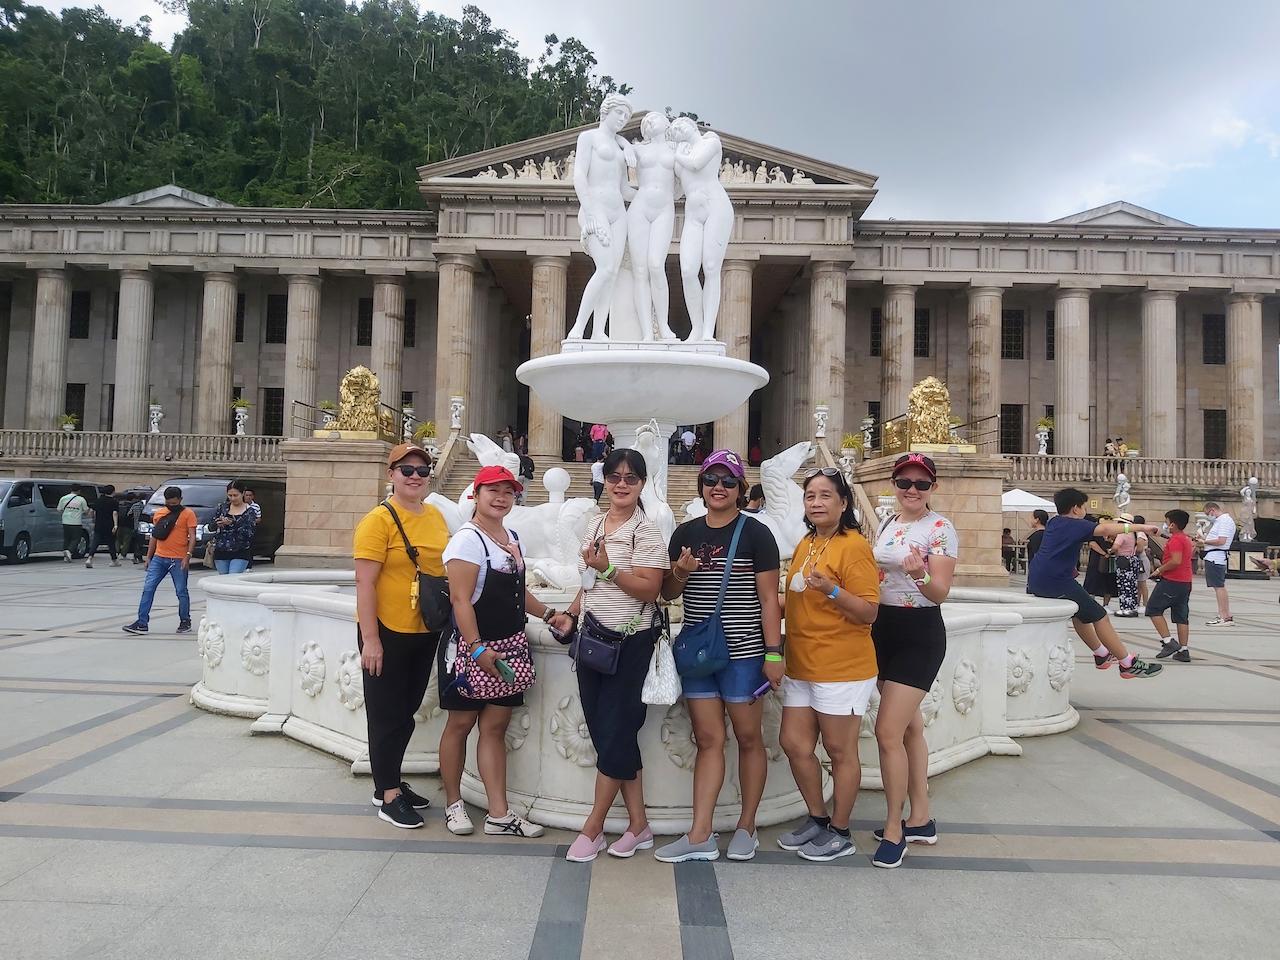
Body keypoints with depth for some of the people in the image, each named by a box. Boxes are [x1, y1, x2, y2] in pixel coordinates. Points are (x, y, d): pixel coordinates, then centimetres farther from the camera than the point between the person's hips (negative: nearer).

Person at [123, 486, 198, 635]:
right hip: (159, 558, 5)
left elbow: (192, 537, -9)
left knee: (181, 592, 2)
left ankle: (185, 622, 16)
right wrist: (148, 557, 16)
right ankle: (142, 623, 2)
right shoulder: (158, 513, 11)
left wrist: (188, 556, -19)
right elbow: (154, 536, 18)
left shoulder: (188, 514, -4)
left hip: (178, 560, -5)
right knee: (148, 588, -1)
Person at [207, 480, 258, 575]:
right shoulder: (222, 507, 8)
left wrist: (232, 523, -24)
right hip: (221, 552, 4)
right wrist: (216, 524, -15)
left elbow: (248, 533, -13)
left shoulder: (249, 511, -2)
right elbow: (210, 528, 8)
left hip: (240, 553, -4)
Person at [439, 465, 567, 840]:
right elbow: (460, 599, -19)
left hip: (509, 647, 7)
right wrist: (477, 648, -24)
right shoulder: (468, 539, -13)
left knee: (495, 725, 9)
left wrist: (548, 614, 10)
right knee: (461, 723, 9)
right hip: (472, 647, -7)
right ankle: (453, 803, 26)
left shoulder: (512, 537, 12)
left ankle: (499, 815, 14)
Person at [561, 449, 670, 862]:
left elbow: (649, 589, -18)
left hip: (628, 642, -8)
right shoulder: (594, 526, 11)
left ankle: (593, 828, 13)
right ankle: (638, 824, 22)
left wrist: (608, 568, -27)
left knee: (614, 734, 0)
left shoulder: (647, 532, -11)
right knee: (604, 730, 10)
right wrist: (573, 611, 13)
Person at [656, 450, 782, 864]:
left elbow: (769, 599, -6)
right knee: (708, 739, 8)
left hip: (743, 653, -4)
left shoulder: (756, 533, -5)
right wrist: (679, 573, -9)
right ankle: (700, 836, 12)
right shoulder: (686, 533, 8)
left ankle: (746, 827, 23)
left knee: (748, 738, 8)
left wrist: (774, 652, -11)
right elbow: (668, 594, 13)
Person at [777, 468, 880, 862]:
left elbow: (868, 612, -16)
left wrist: (831, 590, -29)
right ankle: (817, 819, 31)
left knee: (840, 750, 5)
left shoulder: (853, 546, -12)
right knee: (794, 743, 11)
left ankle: (839, 832, 22)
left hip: (842, 667, -8)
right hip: (801, 666, 8)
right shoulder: (805, 545, 12)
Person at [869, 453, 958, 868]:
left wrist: (920, 574, -36)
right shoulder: (886, 524, 9)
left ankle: (894, 829, 5)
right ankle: (920, 820, 27)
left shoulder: (941, 528, -11)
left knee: (888, 732, -10)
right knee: (909, 727, 15)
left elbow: (940, 593, -18)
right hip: (883, 631, 7)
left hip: (919, 635, -7)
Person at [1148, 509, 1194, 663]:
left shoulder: (1175, 539, -14)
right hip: (1186, 582, 9)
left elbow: (1176, 561, -25)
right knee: (1182, 616, 9)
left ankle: (1169, 642, -9)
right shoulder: (1186, 538, 16)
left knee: (1153, 609, -1)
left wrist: (1160, 570, -14)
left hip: (1172, 581, -9)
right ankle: (1183, 650, 9)